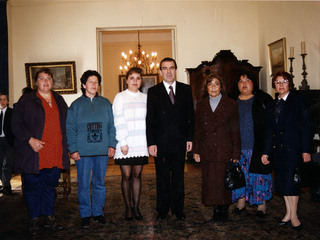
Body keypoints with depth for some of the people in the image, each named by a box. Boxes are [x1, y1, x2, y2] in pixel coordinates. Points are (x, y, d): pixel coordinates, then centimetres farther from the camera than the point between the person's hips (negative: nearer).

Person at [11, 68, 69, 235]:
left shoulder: (59, 101, 14)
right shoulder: (26, 100, 0)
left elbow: (66, 124, 19)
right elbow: (16, 124, -5)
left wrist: (65, 145, 9)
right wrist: (30, 140, -16)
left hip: (55, 155, 4)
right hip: (33, 155, -3)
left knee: (50, 186, 12)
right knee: (33, 187, 6)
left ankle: (48, 217, 26)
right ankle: (34, 220, 22)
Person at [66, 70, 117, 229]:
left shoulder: (105, 103, 8)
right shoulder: (76, 105, 3)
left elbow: (111, 126, 9)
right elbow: (70, 129, 0)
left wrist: (112, 145, 0)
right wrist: (73, 149, -7)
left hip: (102, 151, 2)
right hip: (83, 152, -2)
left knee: (100, 183, 10)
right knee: (83, 184, 3)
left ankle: (98, 212, 24)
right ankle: (85, 215, 17)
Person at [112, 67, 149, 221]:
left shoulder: (145, 98, 11)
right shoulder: (120, 97, 1)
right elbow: (119, 121, -5)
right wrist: (123, 142, -11)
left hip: (141, 144, 3)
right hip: (125, 144, -3)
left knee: (137, 175, 8)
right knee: (126, 176, 2)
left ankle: (136, 207, 18)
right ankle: (128, 208, 15)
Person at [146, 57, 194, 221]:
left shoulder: (185, 89, 7)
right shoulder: (153, 92, 2)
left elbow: (190, 115, 7)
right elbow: (150, 119, -1)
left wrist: (190, 138, 1)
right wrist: (151, 143, -8)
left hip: (180, 142, 1)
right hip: (161, 142, -1)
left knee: (178, 177, 10)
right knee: (162, 178, 9)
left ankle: (177, 209, 23)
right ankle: (162, 210, 22)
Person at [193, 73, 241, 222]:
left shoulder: (230, 104, 1)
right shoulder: (201, 105, 10)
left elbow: (235, 130, -1)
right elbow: (197, 130, 11)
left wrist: (236, 153, -7)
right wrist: (196, 151, 4)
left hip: (224, 151, -3)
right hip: (207, 151, 3)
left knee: (223, 181, 1)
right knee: (210, 182, 5)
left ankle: (224, 212, 16)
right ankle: (216, 211, 19)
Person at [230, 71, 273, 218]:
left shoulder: (263, 99, 2)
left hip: (258, 147, -2)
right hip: (238, 147, 3)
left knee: (260, 175, 2)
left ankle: (262, 205, 16)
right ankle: (241, 203, 21)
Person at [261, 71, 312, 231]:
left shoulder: (298, 100, -2)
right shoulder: (273, 105, 14)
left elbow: (306, 126, -7)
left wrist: (306, 150, -13)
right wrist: (266, 151, 10)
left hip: (293, 148, -5)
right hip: (277, 149, 6)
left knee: (291, 181, -4)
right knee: (282, 182, 10)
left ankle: (293, 216, 11)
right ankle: (288, 213, 23)